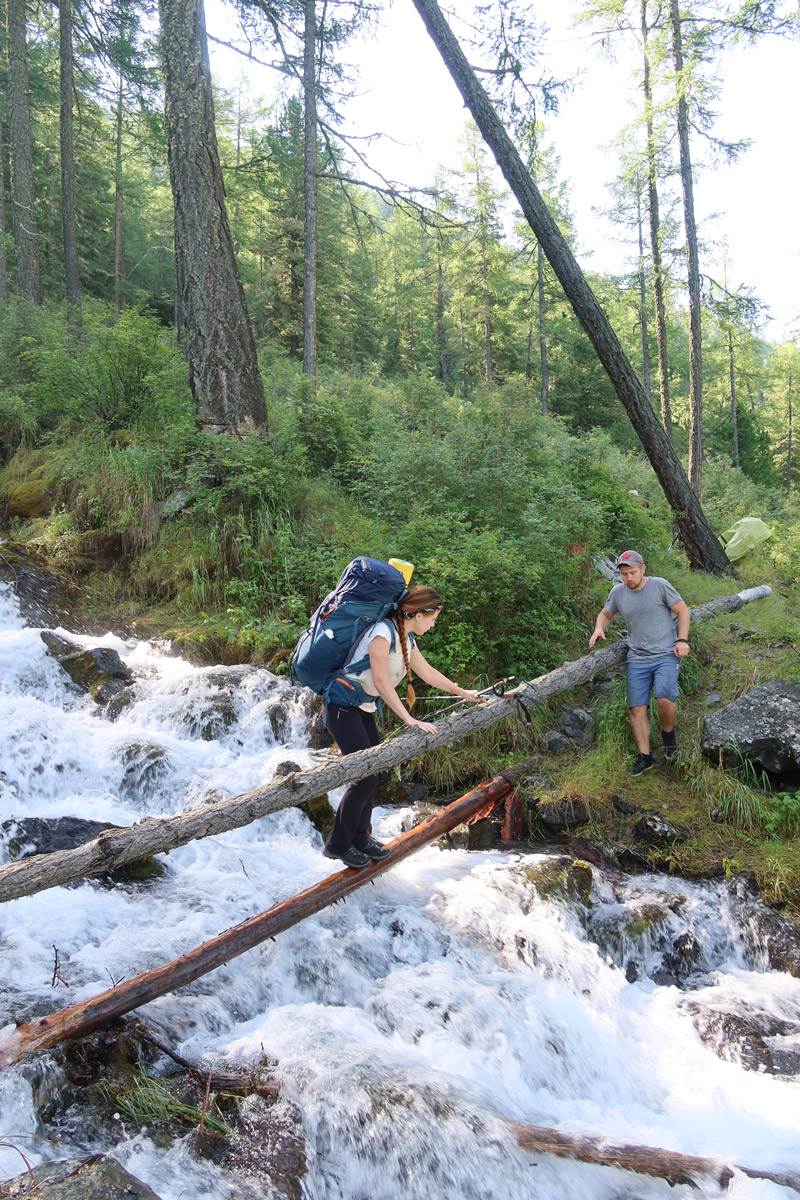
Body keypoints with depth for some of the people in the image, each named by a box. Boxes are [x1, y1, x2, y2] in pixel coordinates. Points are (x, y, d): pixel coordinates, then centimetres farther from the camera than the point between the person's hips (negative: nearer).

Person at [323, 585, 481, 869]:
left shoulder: (407, 638, 6)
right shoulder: (383, 631, -23)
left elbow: (427, 672, 18)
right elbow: (381, 681, -28)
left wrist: (462, 692, 23)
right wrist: (410, 720, -29)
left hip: (364, 710, 9)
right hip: (343, 707, -9)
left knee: (373, 774, 7)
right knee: (365, 776, -11)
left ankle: (359, 838, 22)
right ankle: (338, 844, 4)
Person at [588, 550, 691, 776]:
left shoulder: (660, 586, -4)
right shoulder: (617, 592, 6)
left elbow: (682, 611, 3)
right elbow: (605, 614, 23)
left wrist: (682, 640, -5)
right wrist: (599, 628, 1)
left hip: (666, 654, -4)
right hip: (637, 658, 4)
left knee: (665, 698, -23)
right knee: (637, 707, -3)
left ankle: (668, 732, 7)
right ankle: (645, 756, 5)